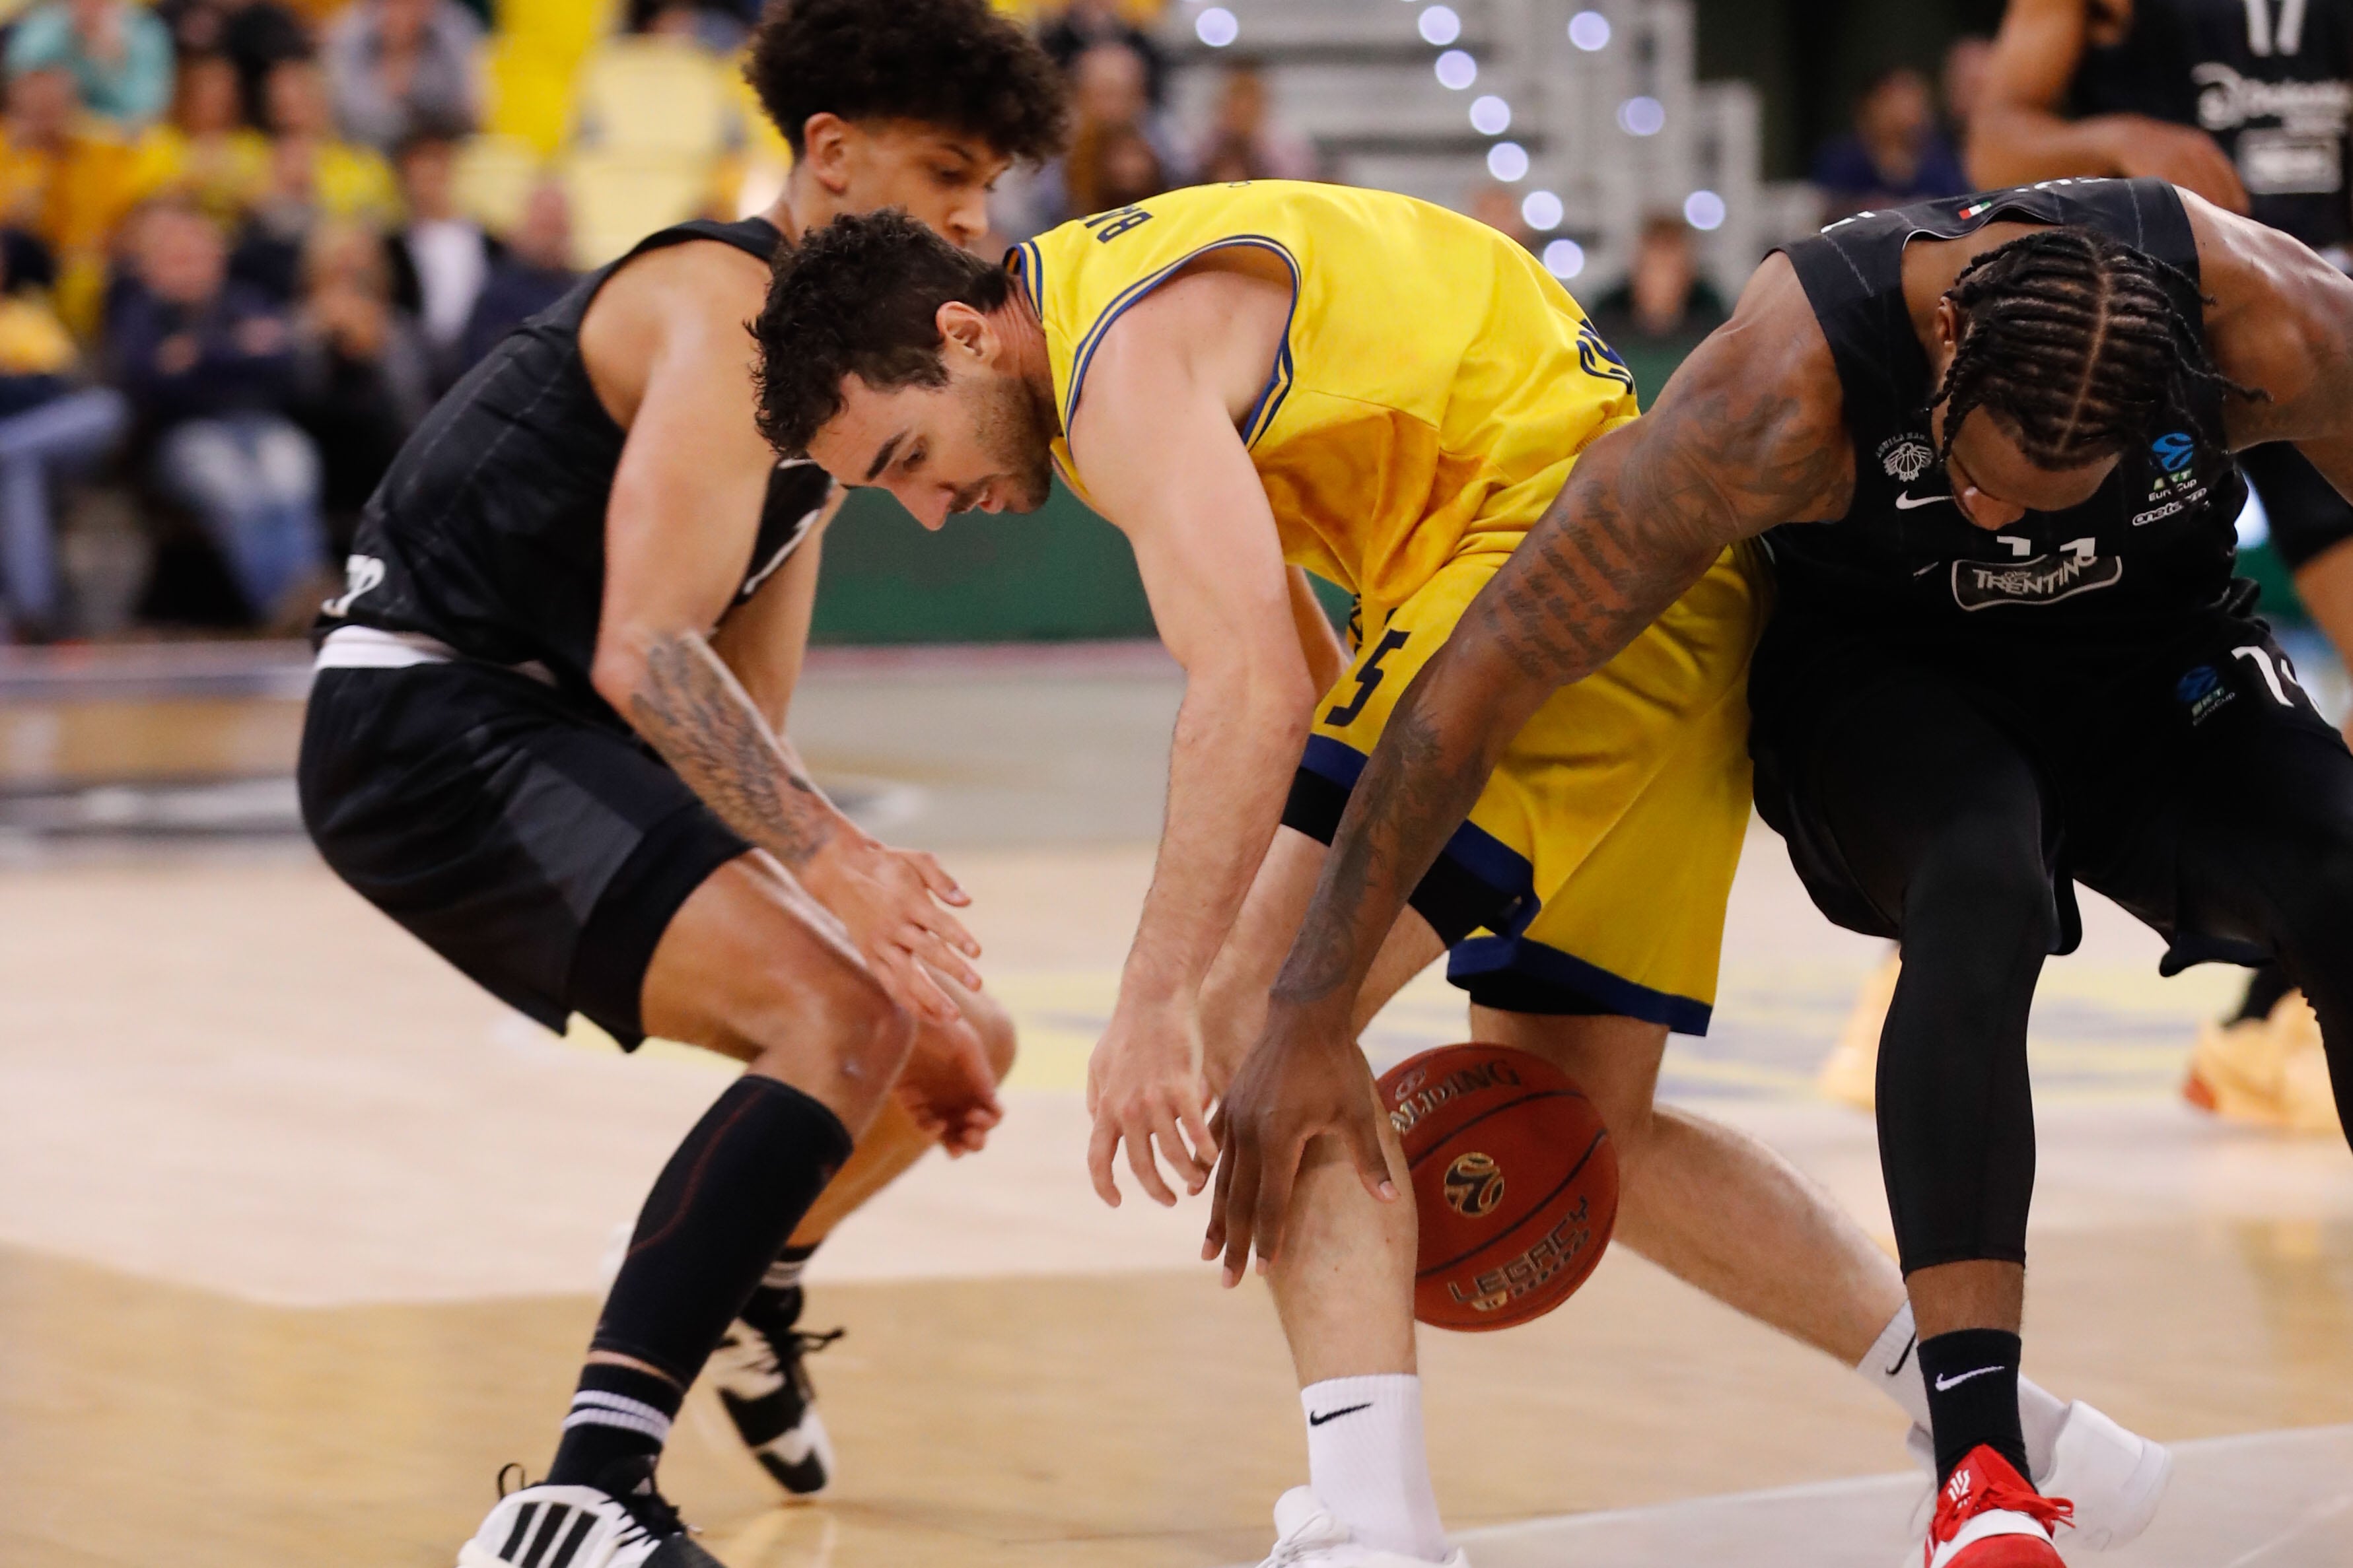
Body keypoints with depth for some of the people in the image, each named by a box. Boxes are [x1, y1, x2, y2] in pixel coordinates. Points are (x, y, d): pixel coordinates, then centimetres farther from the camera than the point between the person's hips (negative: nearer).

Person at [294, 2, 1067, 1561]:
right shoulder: (724, 306, -15)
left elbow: (742, 724, 17)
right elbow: (646, 654, -28)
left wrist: (896, 951, 8)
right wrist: (835, 858, -39)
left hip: (542, 734, 10)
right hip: (427, 719, -10)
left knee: (952, 1042, 18)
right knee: (841, 1021, -28)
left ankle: (747, 1291, 47)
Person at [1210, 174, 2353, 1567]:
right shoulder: (1781, 389, -34)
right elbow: (1487, 677, -29)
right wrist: (1310, 1022, -27)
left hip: (2157, 661, 2)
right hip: (1886, 679, -2)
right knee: (1979, 886, -35)